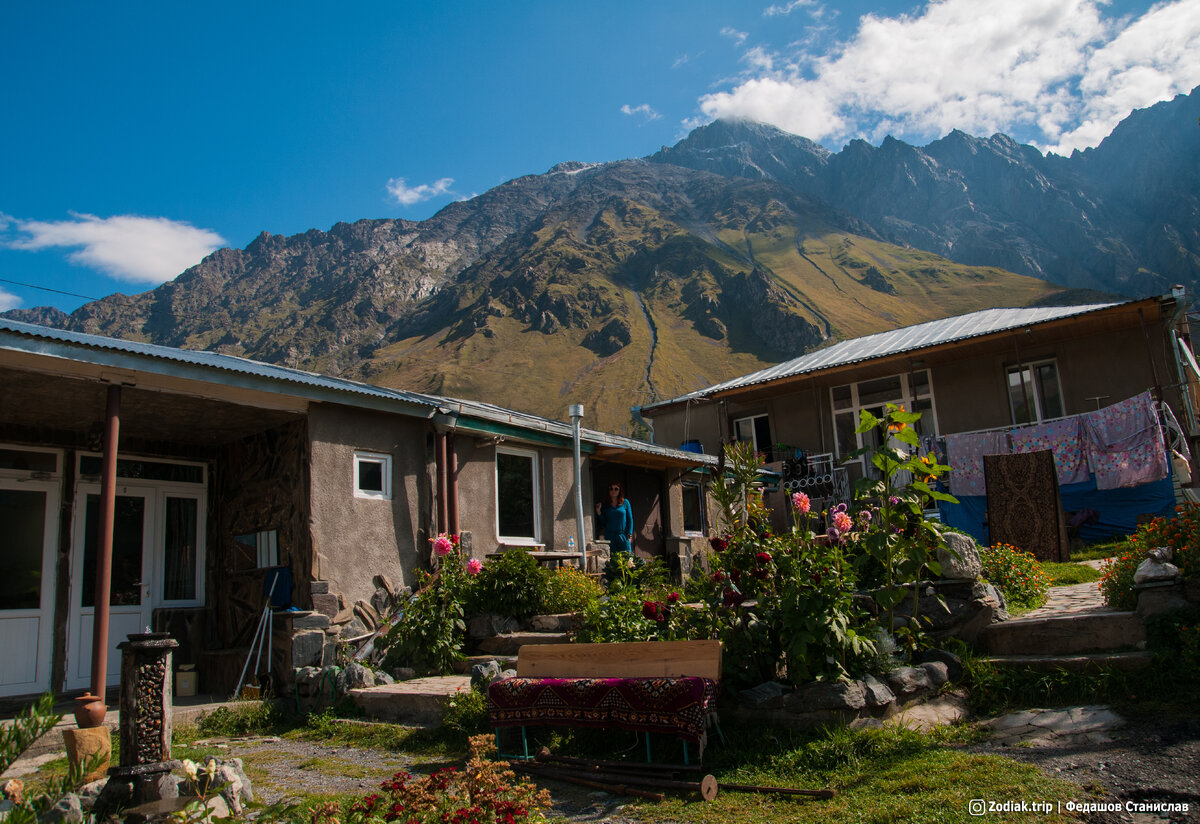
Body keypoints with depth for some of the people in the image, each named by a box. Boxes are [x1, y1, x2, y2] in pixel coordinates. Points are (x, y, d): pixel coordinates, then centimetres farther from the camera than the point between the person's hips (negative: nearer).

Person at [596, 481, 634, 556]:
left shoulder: (625, 503, 6)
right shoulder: (605, 505, 10)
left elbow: (630, 519, 6)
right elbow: (604, 522, 12)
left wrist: (629, 535, -1)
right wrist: (599, 511, 0)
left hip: (623, 535, -1)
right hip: (610, 536, 1)